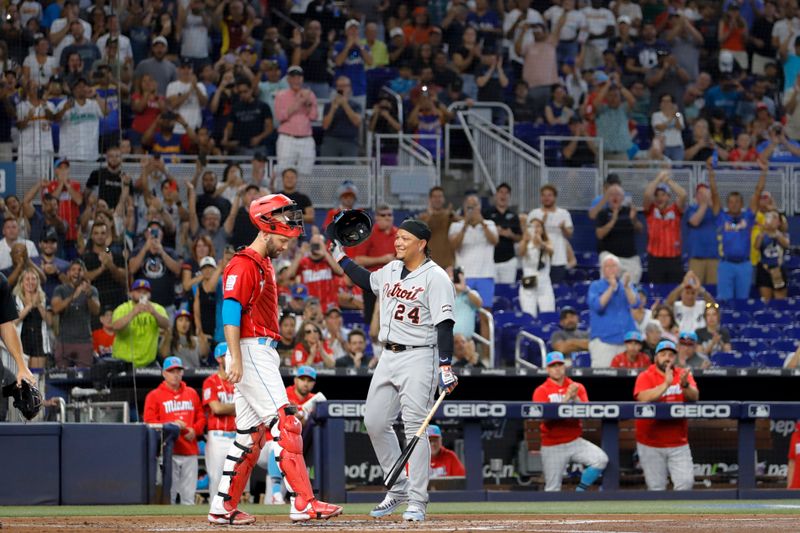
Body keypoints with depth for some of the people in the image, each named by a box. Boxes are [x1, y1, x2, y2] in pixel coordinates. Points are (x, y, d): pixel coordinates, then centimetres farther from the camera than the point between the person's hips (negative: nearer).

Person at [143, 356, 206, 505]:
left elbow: (201, 417, 18)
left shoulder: (192, 393, 18)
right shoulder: (154, 396, 4)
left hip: (190, 451, 4)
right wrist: (171, 425, -16)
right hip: (168, 452, -4)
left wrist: (195, 430, -3)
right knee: (169, 493, -10)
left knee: (189, 495, 3)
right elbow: (149, 422, -3)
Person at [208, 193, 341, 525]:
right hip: (250, 352, -10)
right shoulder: (243, 265, -11)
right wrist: (236, 359, -25)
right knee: (286, 424, -16)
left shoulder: (264, 265, 20)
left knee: (251, 434, 11)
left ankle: (223, 508, 14)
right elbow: (230, 312, -18)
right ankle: (303, 504, -22)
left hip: (263, 354, 10)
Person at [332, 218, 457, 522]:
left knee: (415, 427, -9)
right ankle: (398, 488, 21)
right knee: (375, 423, 8)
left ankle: (417, 501, -6)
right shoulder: (391, 271, 12)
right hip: (388, 357, 8)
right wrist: (341, 258, 32)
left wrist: (446, 366, -25)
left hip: (418, 357, -8)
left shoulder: (435, 277, -11)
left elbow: (444, 325, -17)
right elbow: (368, 282, 35)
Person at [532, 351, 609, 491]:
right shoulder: (541, 391, -1)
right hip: (552, 446, -2)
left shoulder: (578, 388, 7)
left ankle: (580, 491, -4)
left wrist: (575, 397, -20)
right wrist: (566, 398, -21)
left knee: (601, 459, -20)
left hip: (575, 442, 2)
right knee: (552, 490, -1)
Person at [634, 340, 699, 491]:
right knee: (656, 488, -2)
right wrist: (666, 384, -30)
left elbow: (694, 397, -10)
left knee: (686, 483, -8)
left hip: (679, 444, 2)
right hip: (651, 444, -2)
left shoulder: (683, 374, 6)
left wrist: (685, 384, -30)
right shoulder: (645, 377, -3)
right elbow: (643, 398, -22)